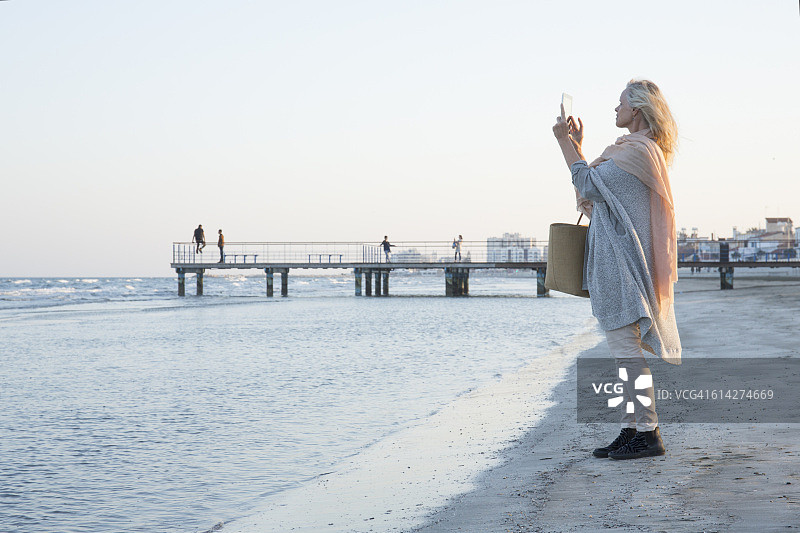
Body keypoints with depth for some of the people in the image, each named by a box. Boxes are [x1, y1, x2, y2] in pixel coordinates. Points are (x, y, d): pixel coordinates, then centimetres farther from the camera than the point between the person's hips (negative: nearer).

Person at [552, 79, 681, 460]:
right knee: (623, 349, 10)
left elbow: (590, 185, -17)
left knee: (625, 345, -10)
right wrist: (576, 145, 21)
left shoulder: (639, 151, -12)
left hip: (622, 258, -10)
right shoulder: (633, 150, 20)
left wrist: (565, 142, -9)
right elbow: (594, 188, 23)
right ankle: (632, 430, 13)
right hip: (615, 259, 10)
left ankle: (648, 434, -8)